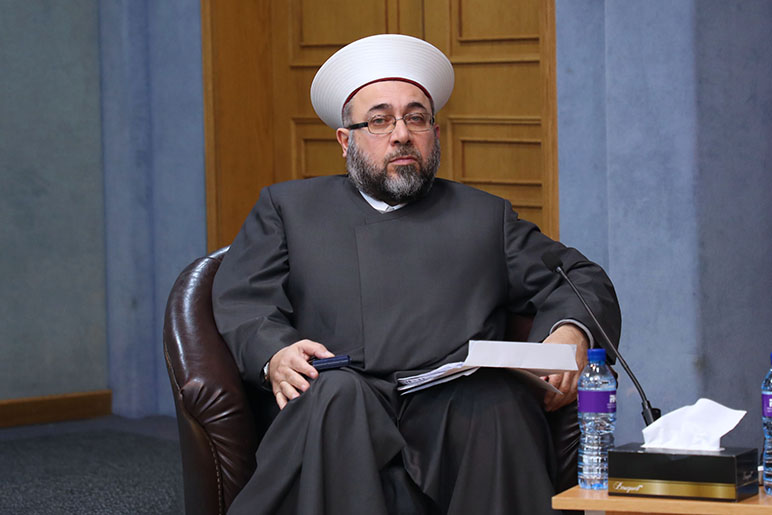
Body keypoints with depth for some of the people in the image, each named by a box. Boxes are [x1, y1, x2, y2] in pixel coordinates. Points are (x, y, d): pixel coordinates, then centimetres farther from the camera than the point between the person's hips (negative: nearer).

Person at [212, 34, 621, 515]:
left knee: (502, 401, -34)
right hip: (346, 418, -1)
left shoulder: (486, 216, 29)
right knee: (334, 393, -37)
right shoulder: (288, 207, 26)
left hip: (463, 407, 1)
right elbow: (241, 300, 13)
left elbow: (581, 280, 22)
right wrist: (274, 353, -11)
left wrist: (570, 334, -3)